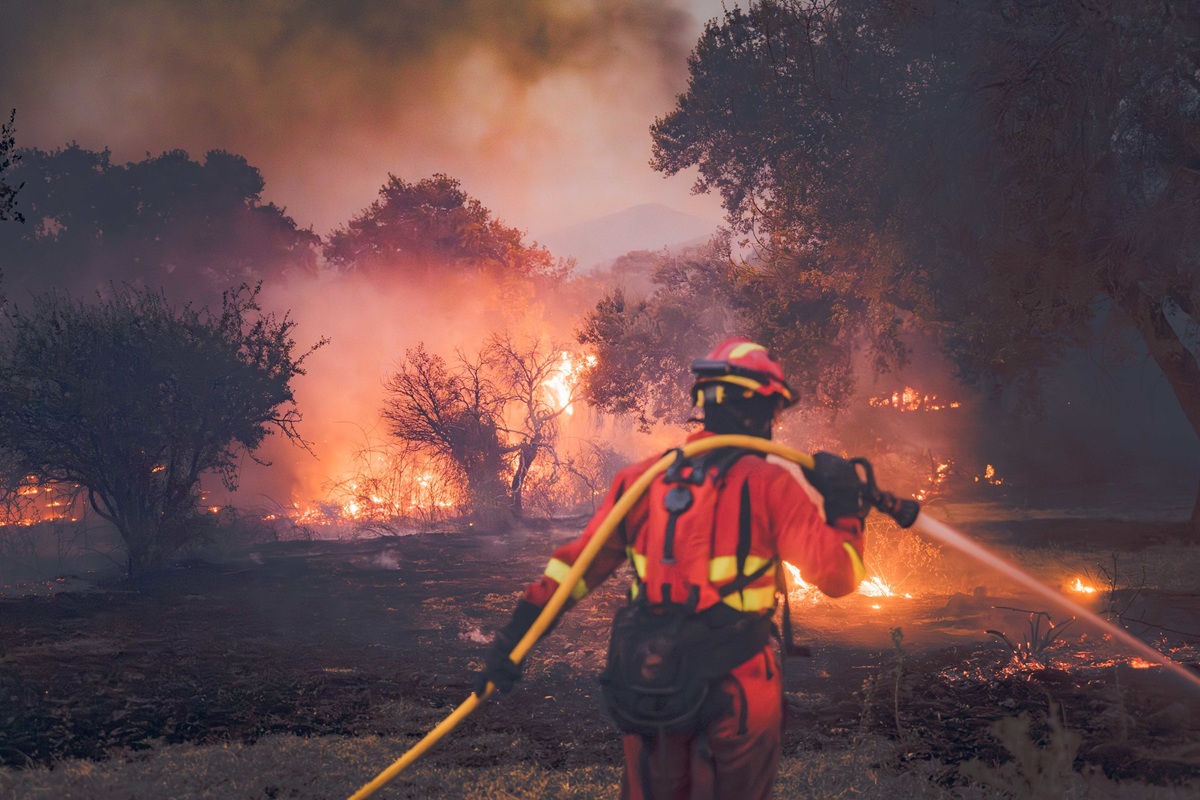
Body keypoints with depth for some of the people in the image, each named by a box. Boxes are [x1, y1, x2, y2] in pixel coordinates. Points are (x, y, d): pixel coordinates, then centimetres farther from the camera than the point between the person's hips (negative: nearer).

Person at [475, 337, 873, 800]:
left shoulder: (641, 479, 4)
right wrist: (844, 507, 1)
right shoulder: (767, 484, -9)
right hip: (736, 691, -4)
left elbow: (576, 565, 3)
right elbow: (836, 575, -13)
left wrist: (514, 639, 5)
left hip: (644, 688, 4)